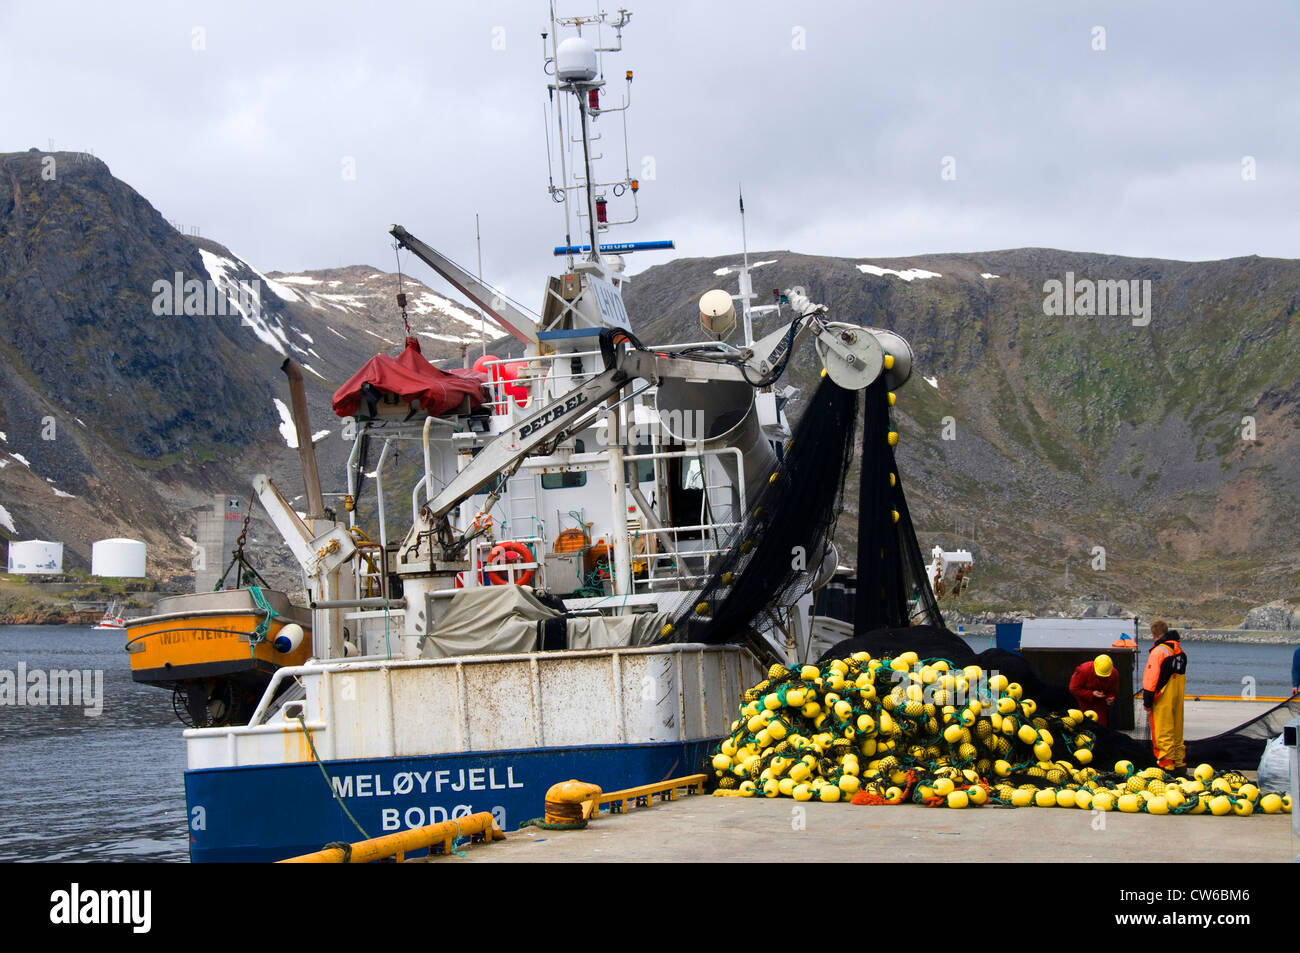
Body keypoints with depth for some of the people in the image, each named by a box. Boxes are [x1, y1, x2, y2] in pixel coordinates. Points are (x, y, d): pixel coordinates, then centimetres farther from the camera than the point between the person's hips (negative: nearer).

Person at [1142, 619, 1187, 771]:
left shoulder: (1158, 651, -16)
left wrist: (1147, 701, -12)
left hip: (1163, 700, -8)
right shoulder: (1181, 651, 10)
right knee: (1177, 730, 15)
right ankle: (1179, 761, 20)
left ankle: (1166, 763, -4)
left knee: (1163, 732, -3)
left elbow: (1151, 679, -17)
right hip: (1178, 699, 8)